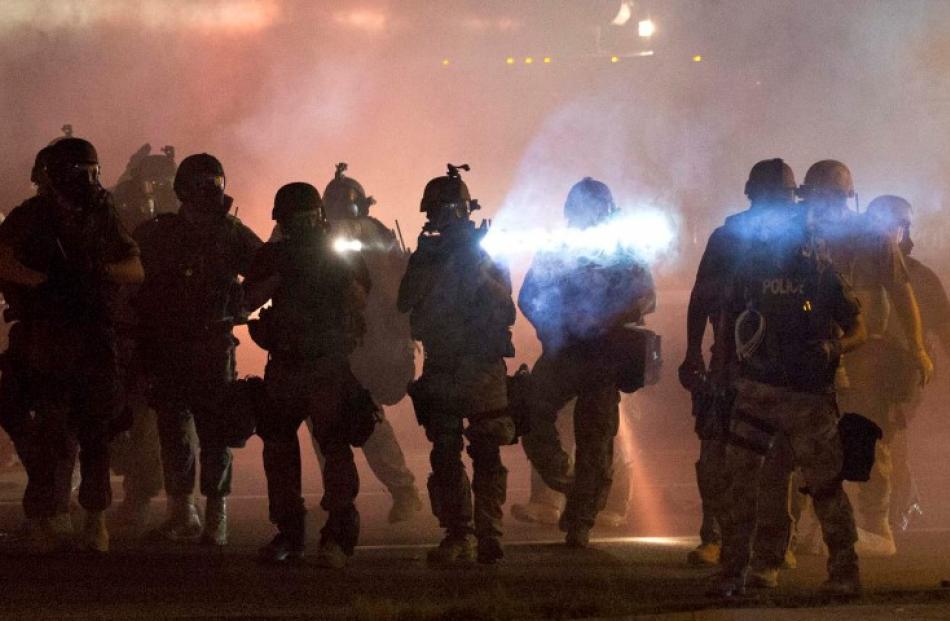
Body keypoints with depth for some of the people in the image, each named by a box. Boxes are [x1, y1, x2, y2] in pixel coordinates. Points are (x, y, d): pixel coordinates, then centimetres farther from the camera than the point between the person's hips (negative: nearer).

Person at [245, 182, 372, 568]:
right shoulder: (272, 256, 9)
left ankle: (339, 537, -18)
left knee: (334, 443, -15)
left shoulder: (341, 253, 3)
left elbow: (360, 302, -6)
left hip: (330, 366, -4)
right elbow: (248, 300, -2)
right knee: (278, 446, 6)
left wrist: (341, 272, -20)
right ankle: (288, 533, 16)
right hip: (284, 364, 4)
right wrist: (280, 275, -14)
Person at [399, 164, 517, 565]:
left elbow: (505, 310, -6)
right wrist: (428, 262, -12)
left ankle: (489, 536, -6)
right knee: (445, 456, 0)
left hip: (484, 370, -2)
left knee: (486, 454, -7)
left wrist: (478, 271, -17)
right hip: (442, 370, 2)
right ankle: (457, 536, 3)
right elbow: (407, 305, -3)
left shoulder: (487, 253, 4)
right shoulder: (426, 255, 10)